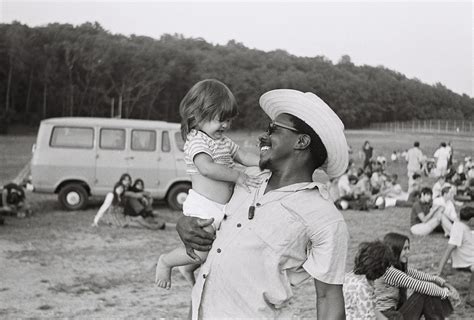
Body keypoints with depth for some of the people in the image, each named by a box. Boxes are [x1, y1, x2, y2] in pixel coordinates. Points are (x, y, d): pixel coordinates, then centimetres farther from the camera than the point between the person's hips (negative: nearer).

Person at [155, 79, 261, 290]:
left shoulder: (224, 142, 17)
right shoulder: (197, 141, -13)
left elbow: (245, 157, 20)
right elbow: (207, 168, -28)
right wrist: (238, 177, -26)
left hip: (223, 209, 9)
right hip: (202, 208, -9)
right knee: (201, 252, -14)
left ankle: (188, 267, 33)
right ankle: (165, 262, 14)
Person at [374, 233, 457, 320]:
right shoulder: (388, 271, -20)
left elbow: (421, 275, 8)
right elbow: (418, 285, -20)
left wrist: (444, 283, -8)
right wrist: (445, 292, -11)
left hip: (396, 312, 9)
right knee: (425, 293, -12)